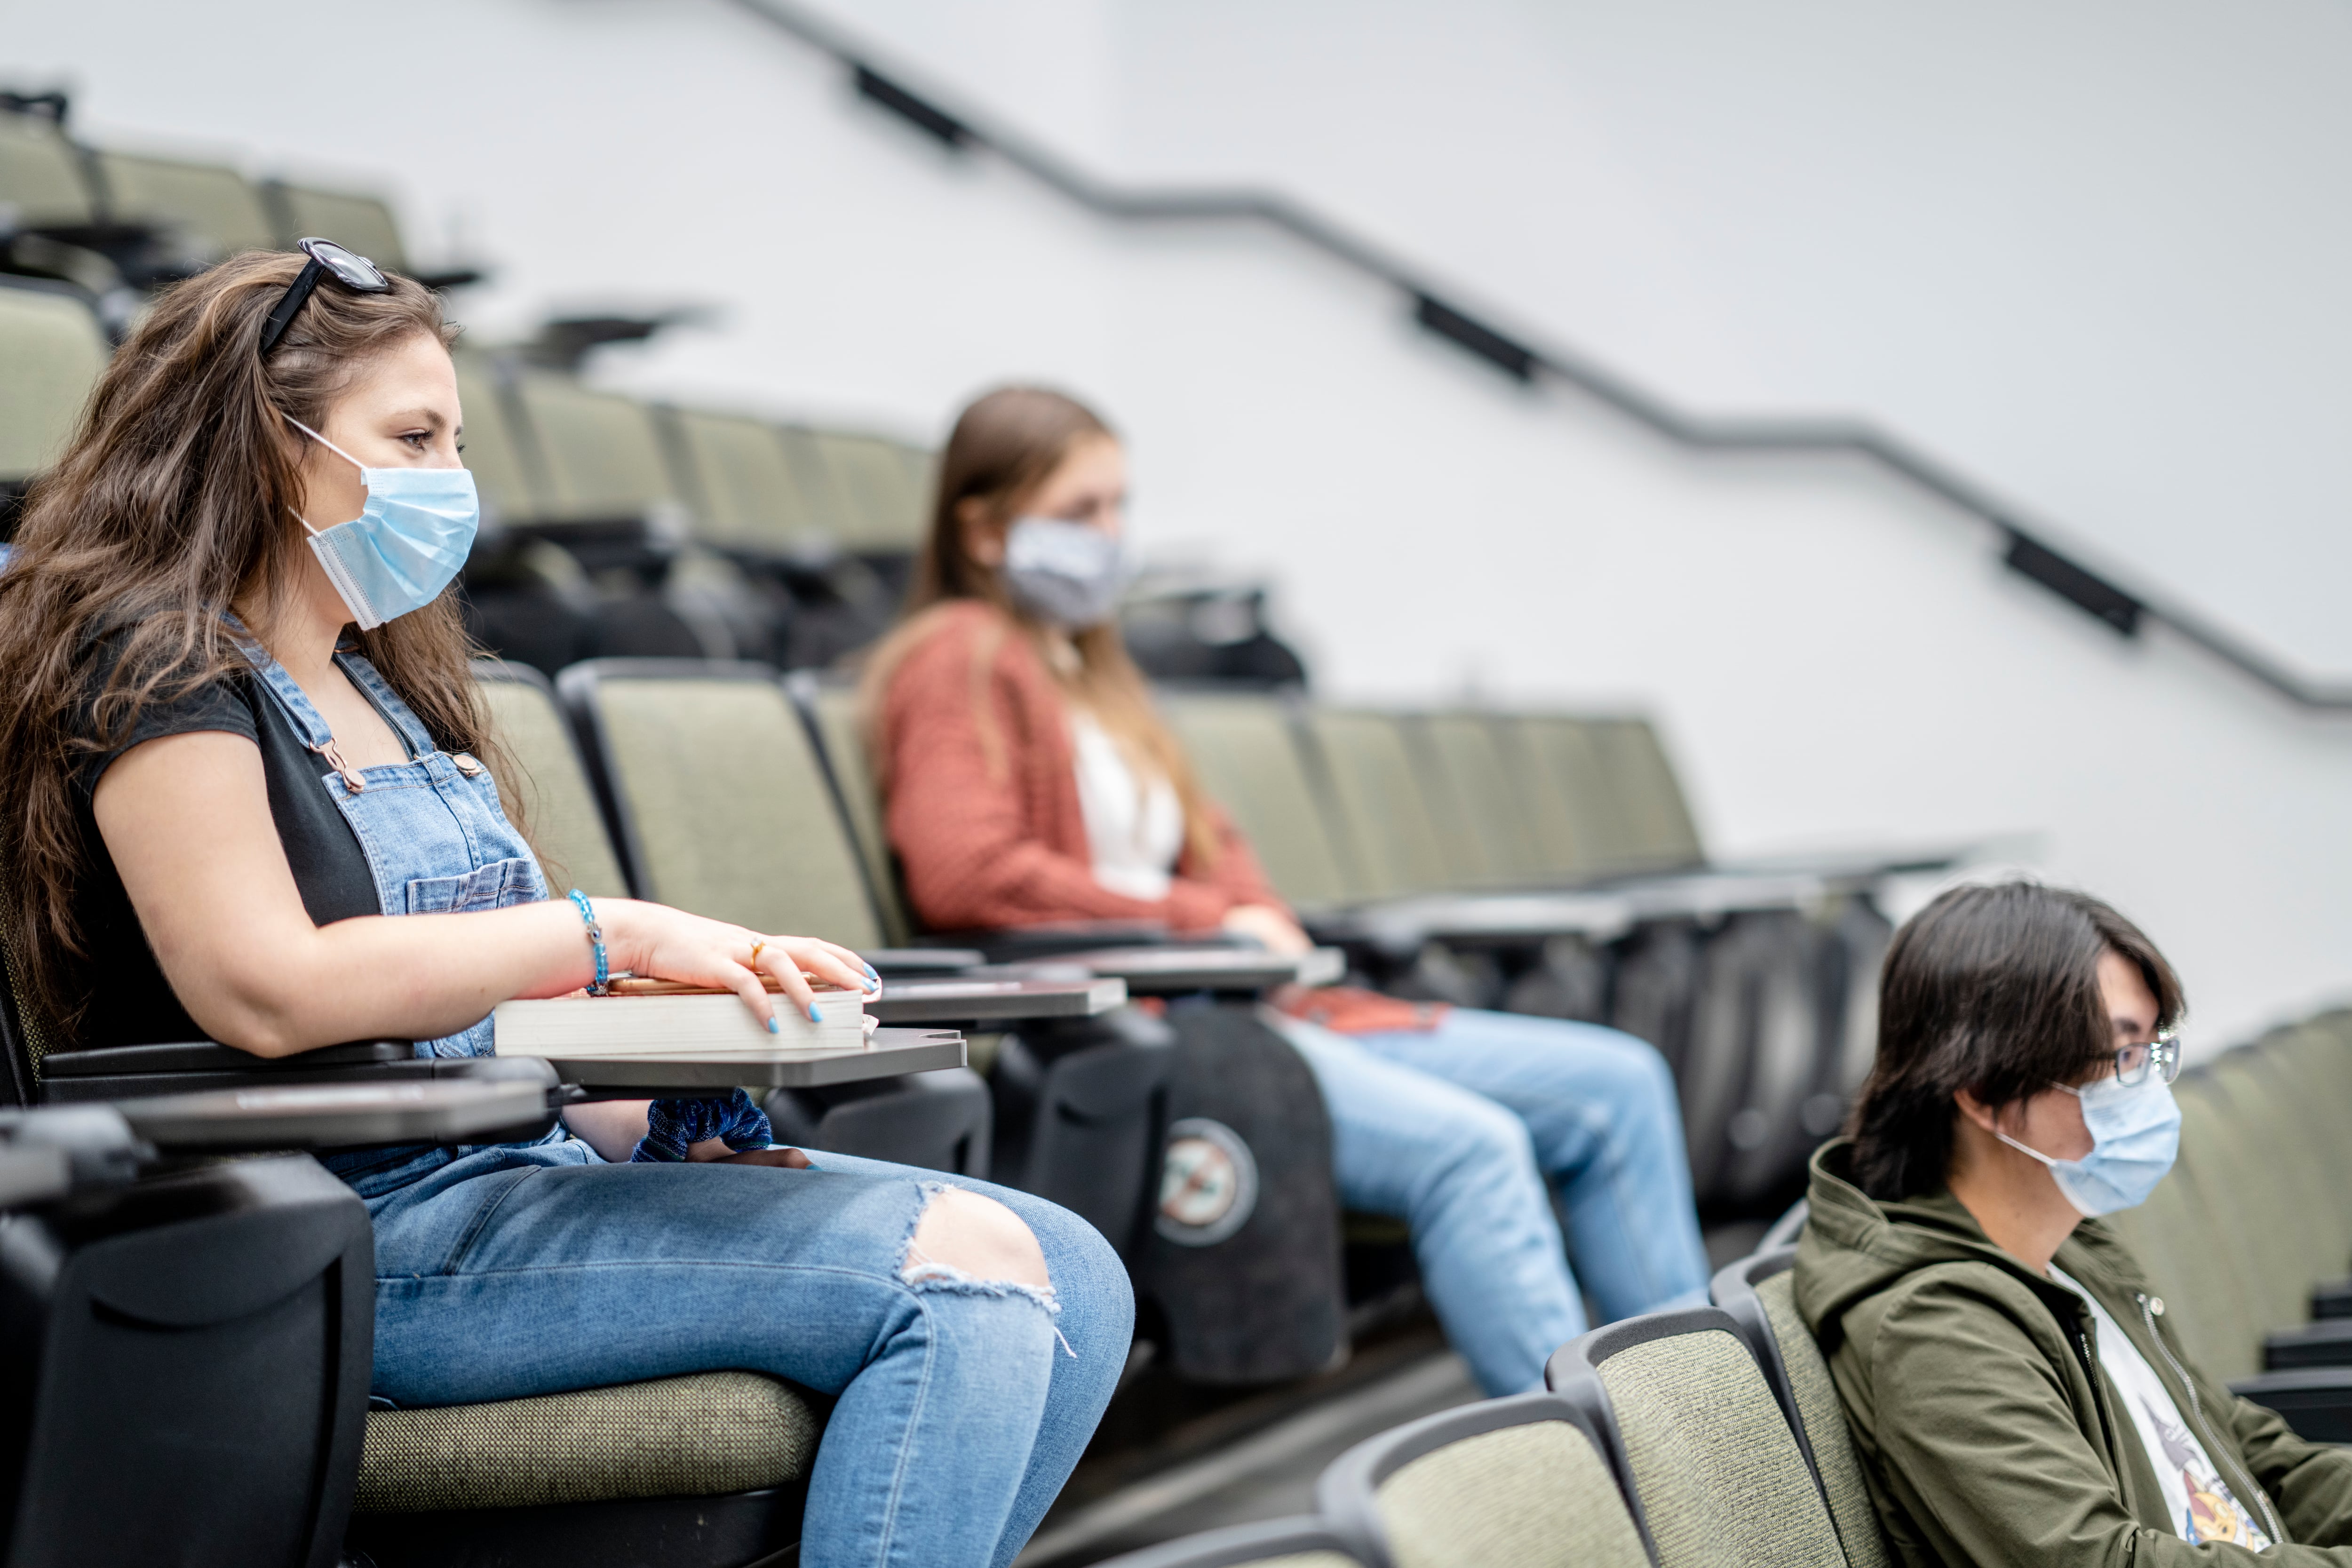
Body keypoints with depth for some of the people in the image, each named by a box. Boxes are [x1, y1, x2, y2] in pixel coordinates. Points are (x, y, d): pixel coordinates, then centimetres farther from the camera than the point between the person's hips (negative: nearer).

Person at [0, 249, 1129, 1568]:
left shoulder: (386, 682, 23)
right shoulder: (156, 667, -6)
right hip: (371, 1239, -9)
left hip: (534, 1164, 9)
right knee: (969, 1276, -24)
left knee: (1072, 1279, -5)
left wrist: (662, 1122, 2)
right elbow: (269, 992, -23)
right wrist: (611, 935, -20)